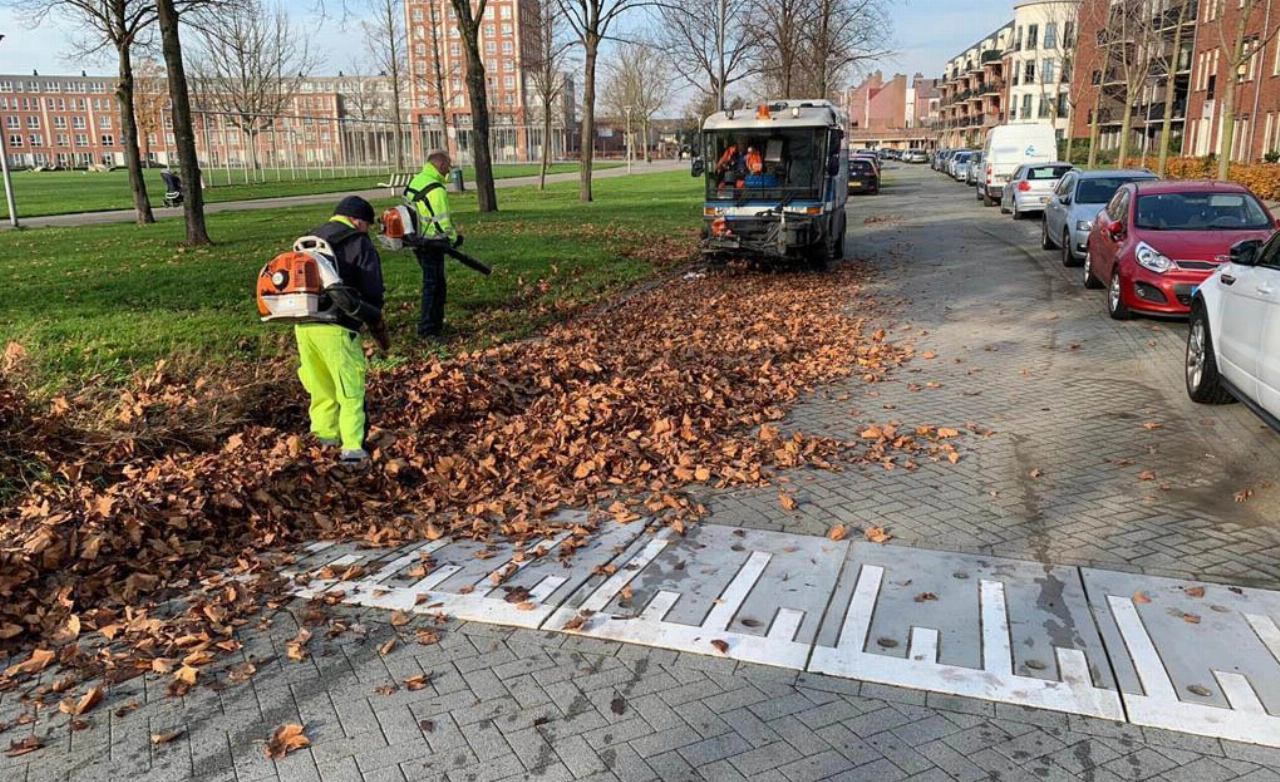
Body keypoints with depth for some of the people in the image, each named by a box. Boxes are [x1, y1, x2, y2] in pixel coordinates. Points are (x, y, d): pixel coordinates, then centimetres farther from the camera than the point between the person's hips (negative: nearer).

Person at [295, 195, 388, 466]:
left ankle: (325, 434, 30)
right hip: (336, 329, -6)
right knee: (351, 390, 1)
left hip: (303, 325, 6)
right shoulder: (360, 245, 0)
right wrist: (378, 327, 13)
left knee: (321, 385, 21)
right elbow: (373, 294, -2)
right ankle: (352, 448, -4)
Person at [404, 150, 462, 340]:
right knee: (433, 285, -3)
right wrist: (454, 238, -2)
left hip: (418, 241, 9)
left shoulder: (416, 181, 11)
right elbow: (442, 221, -19)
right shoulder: (435, 189, -20)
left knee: (436, 283, 18)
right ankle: (427, 330, 0)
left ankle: (436, 323, 27)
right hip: (431, 244, -9)